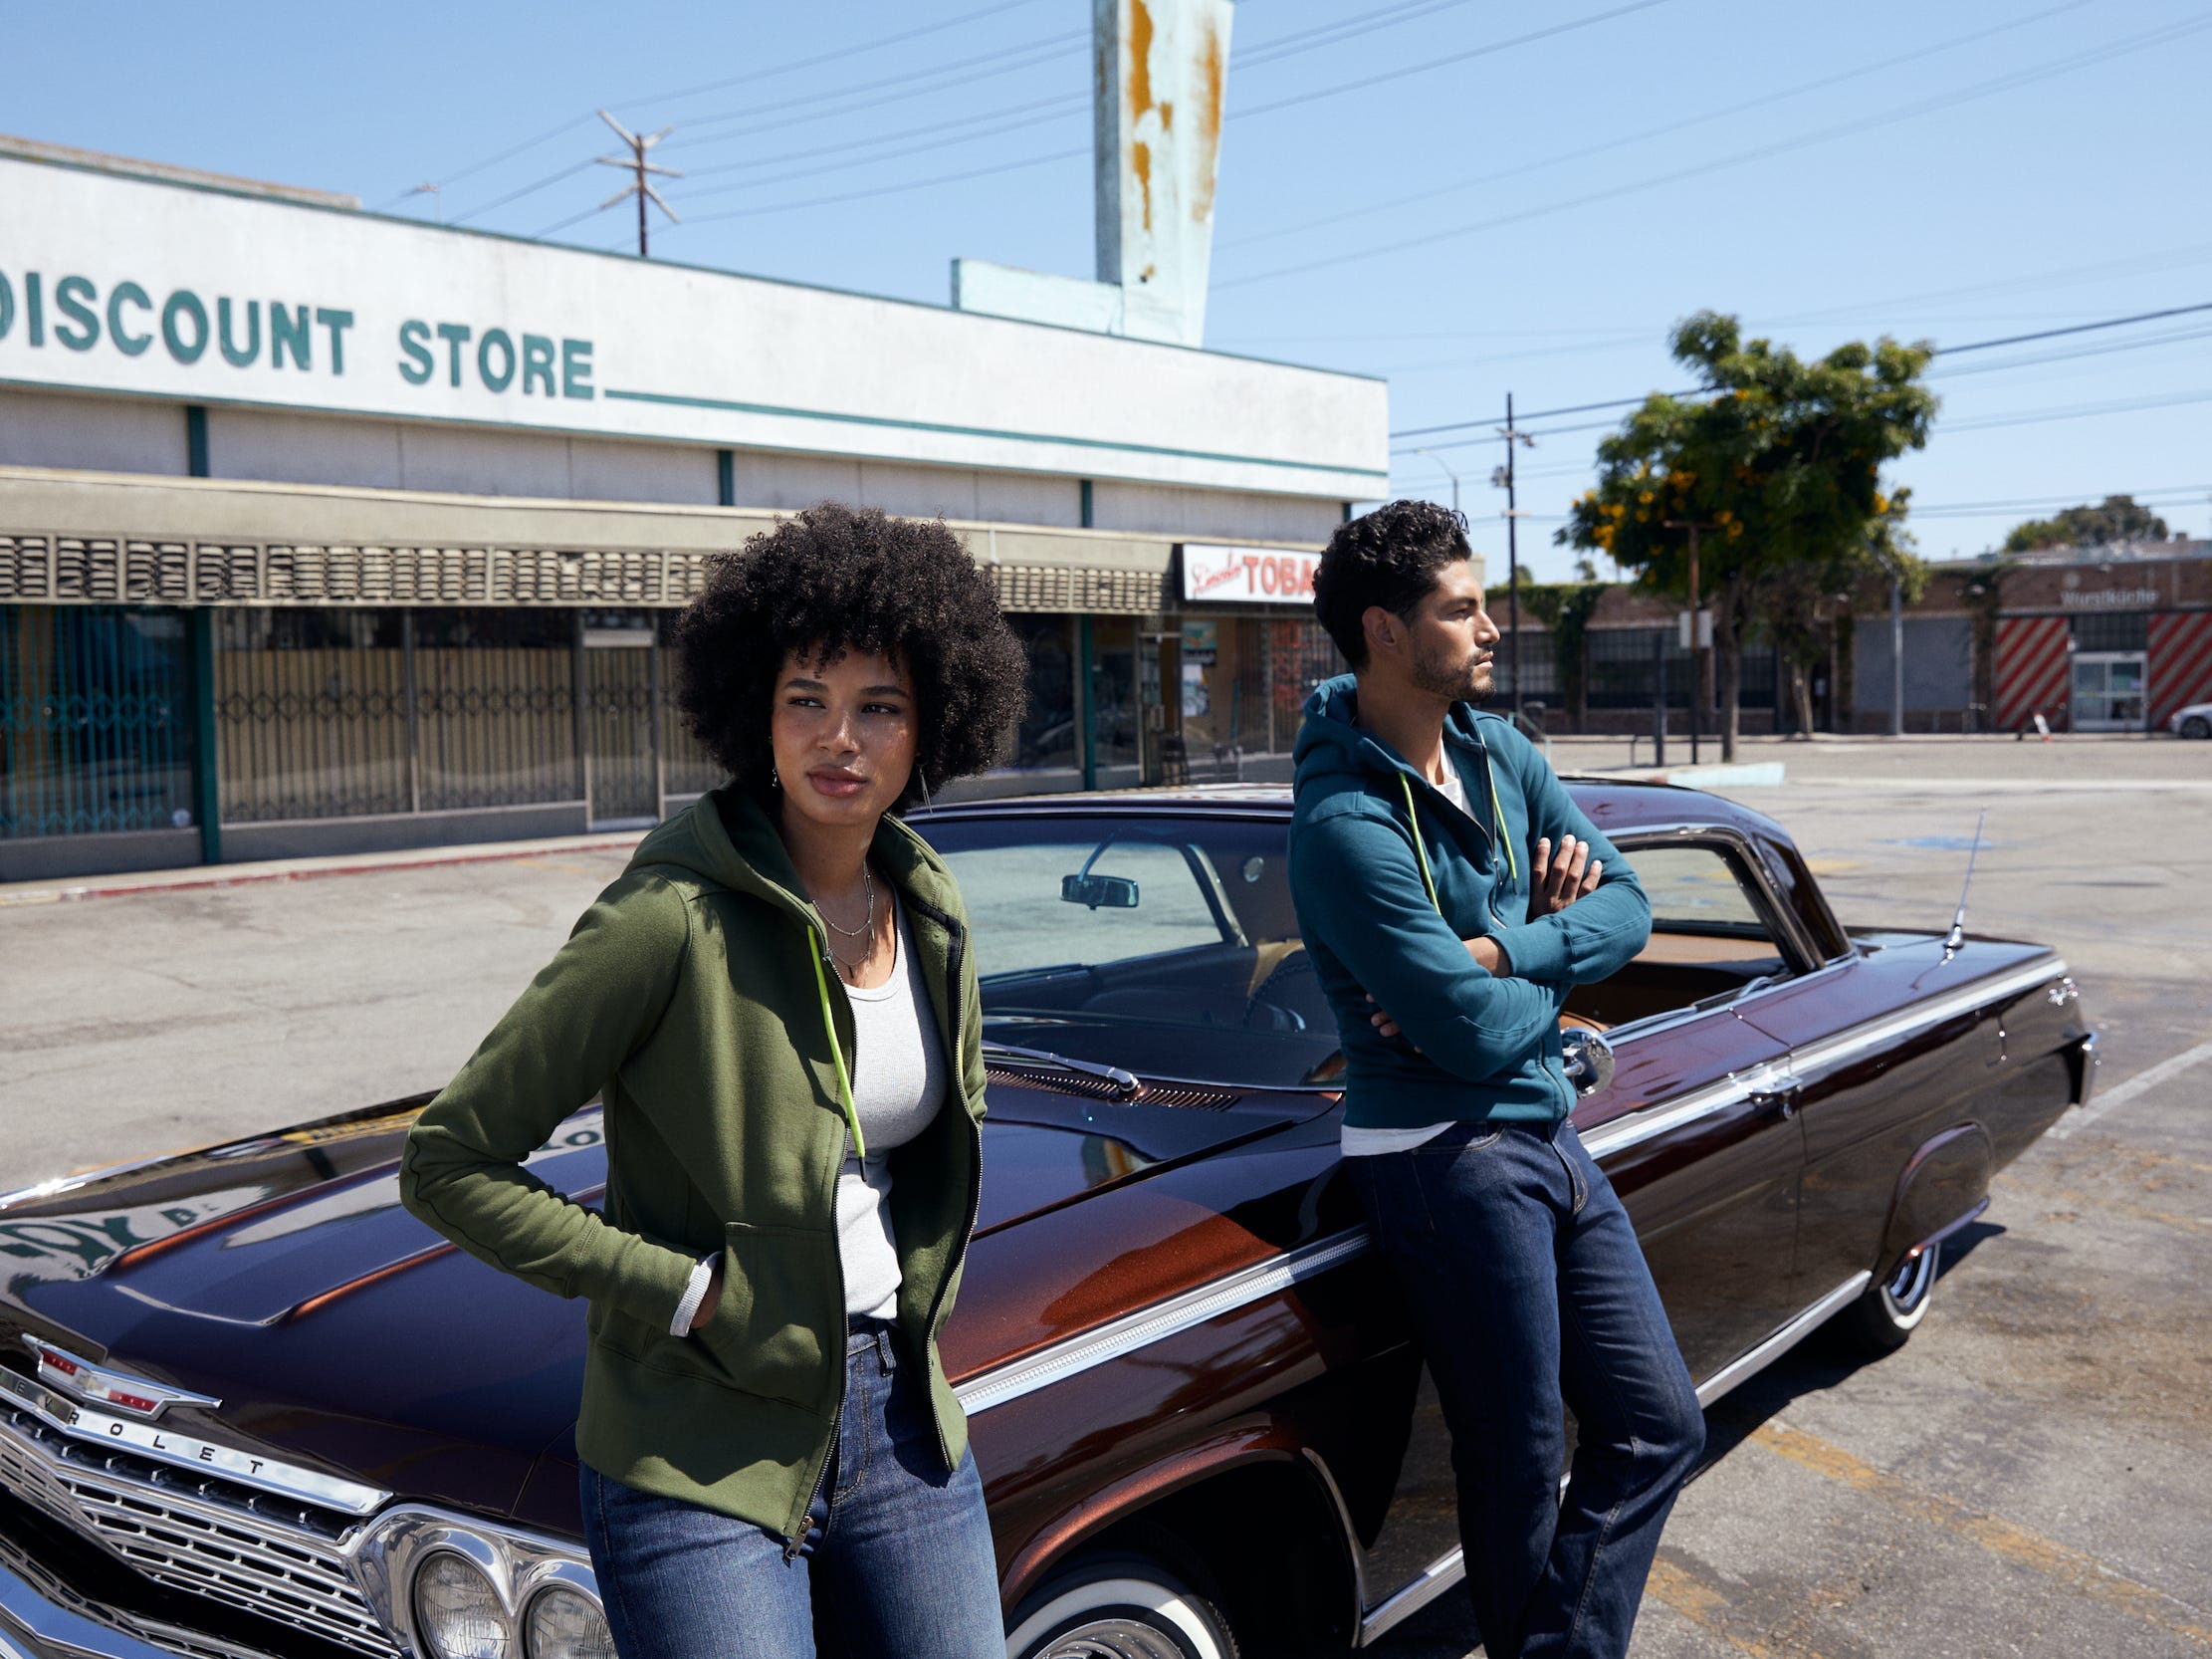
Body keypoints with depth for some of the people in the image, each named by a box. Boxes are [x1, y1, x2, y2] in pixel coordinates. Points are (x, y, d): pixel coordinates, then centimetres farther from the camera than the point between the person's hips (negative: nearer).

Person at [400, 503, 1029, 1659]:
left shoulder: (929, 907, 2)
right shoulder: (669, 919, -18)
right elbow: (448, 1164, -16)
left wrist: (918, 1300, 8)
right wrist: (683, 1290, -17)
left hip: (906, 1427, 6)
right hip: (702, 1465, -6)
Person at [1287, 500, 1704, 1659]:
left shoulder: (1497, 751, 6)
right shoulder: (1347, 826, -20)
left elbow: (1626, 910, 2)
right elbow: (1478, 1035, -22)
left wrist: (1499, 949, -15)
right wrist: (1550, 968, -1)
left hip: (1548, 1140, 9)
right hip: (1448, 1158, -8)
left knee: (1659, 1428, 13)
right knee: (1522, 1465, 6)